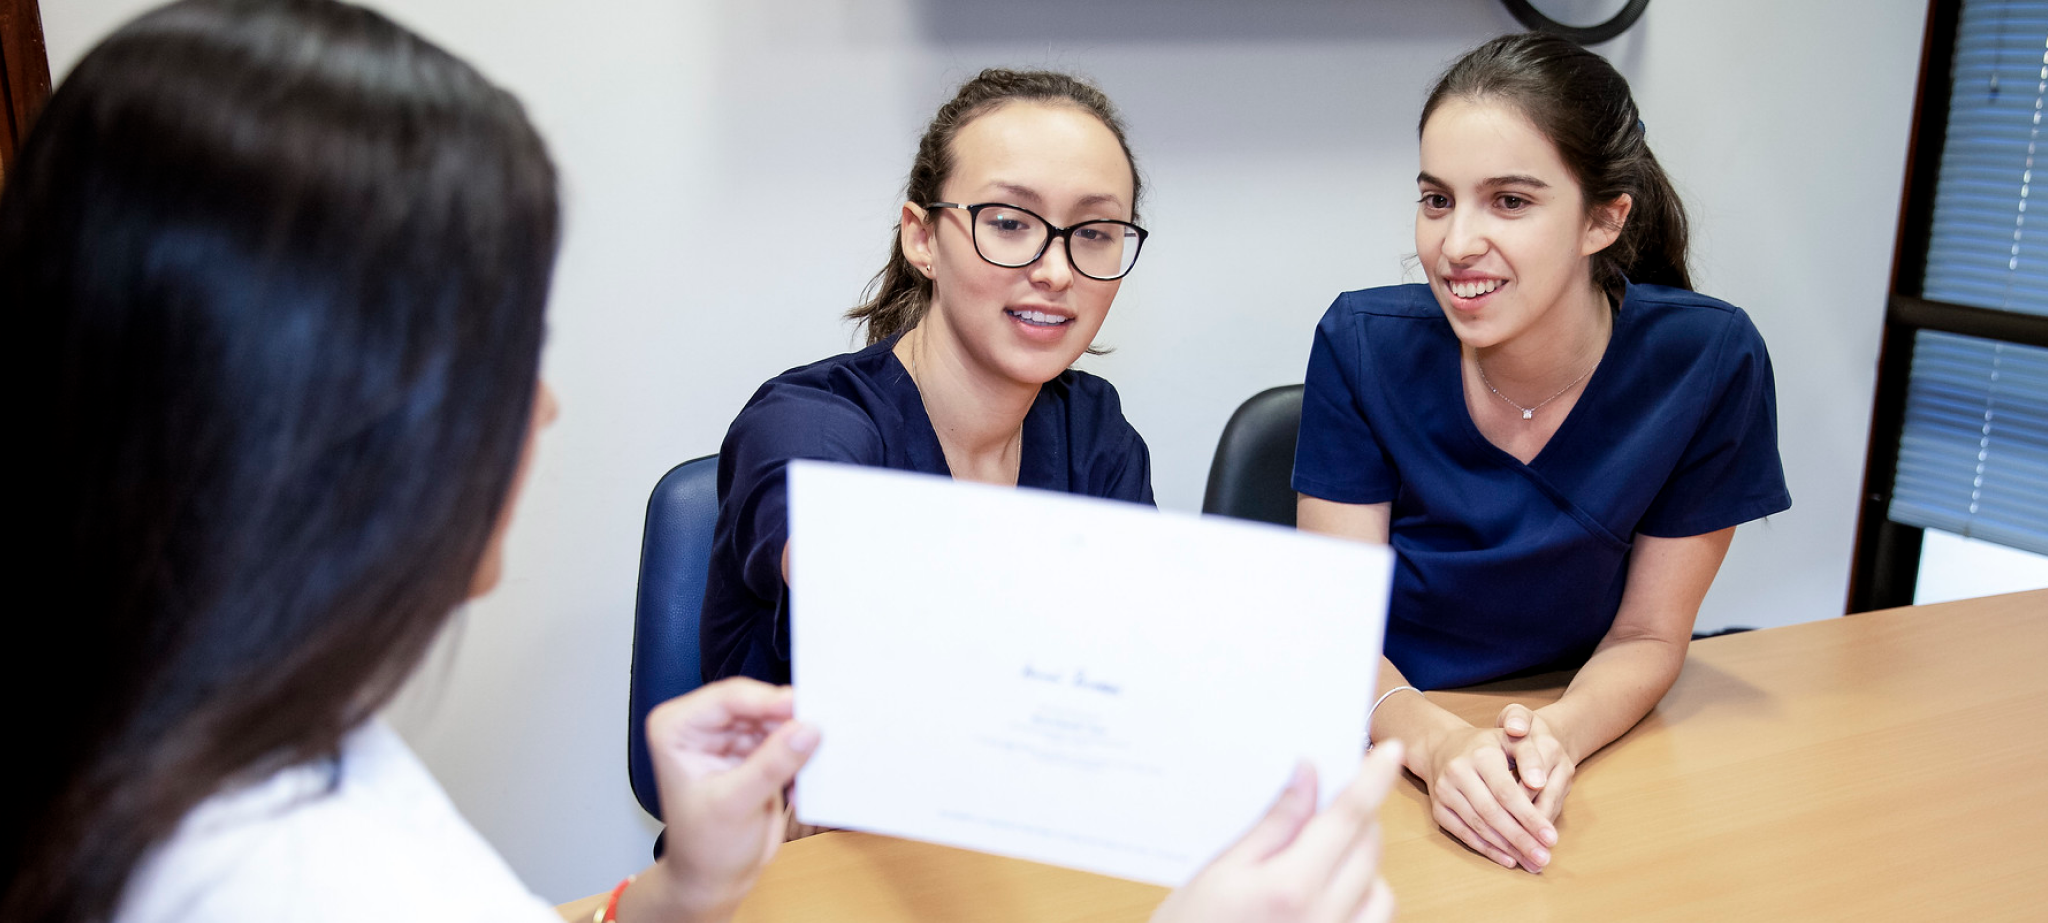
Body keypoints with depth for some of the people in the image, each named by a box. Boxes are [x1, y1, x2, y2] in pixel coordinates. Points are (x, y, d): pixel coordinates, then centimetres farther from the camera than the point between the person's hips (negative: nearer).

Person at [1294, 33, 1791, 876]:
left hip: (1585, 751, 1)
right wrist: (1436, 742, -28)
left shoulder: (1706, 362, -12)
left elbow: (1647, 636, -3)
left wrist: (1558, 738, -23)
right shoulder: (1363, 343, -12)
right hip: (1382, 742, 0)